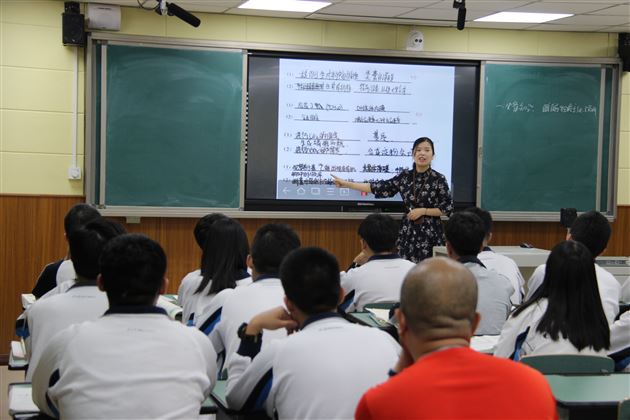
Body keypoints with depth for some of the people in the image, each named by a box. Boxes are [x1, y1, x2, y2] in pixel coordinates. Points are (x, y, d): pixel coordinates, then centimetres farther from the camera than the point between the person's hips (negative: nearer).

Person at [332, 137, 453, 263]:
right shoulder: (405, 176, 5)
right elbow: (380, 188, 4)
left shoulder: (439, 179, -6)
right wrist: (347, 184, 2)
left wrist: (423, 211, -13)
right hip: (408, 233, 3)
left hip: (430, 234, -3)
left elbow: (447, 208, -3)